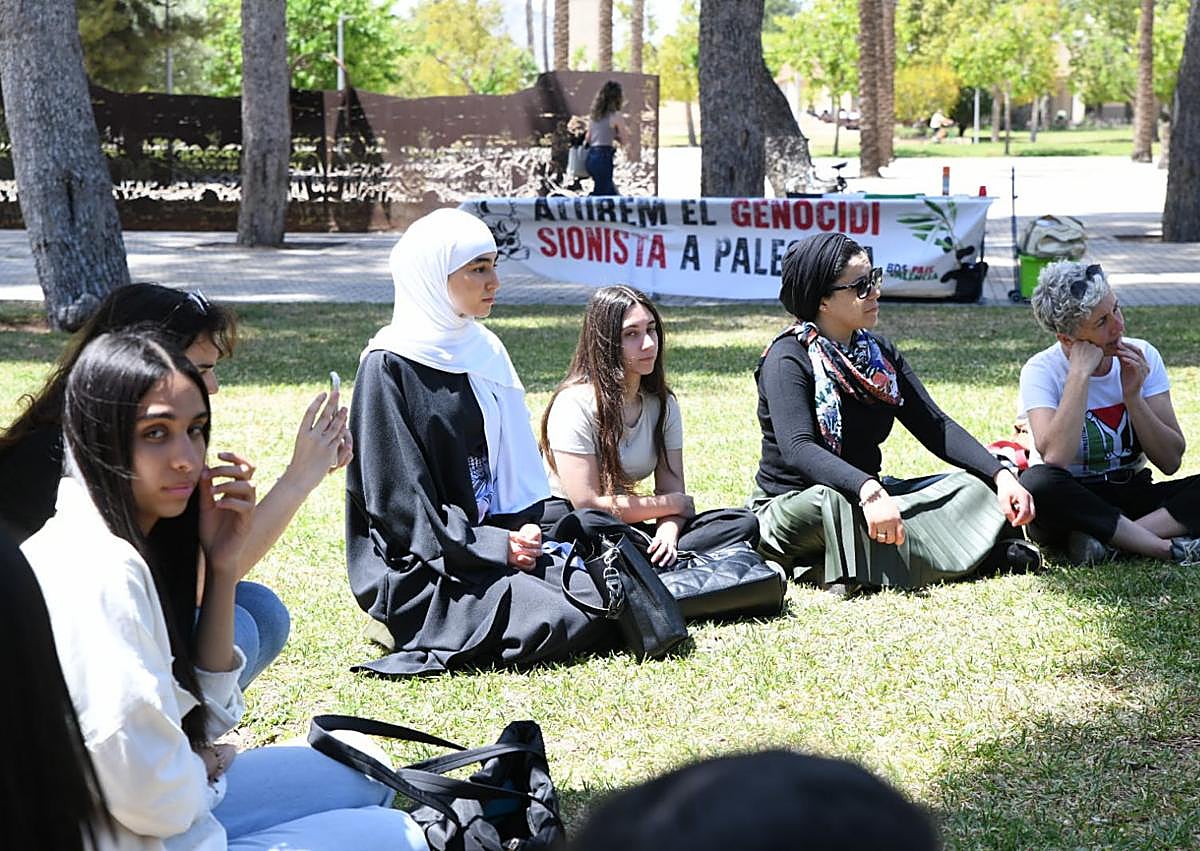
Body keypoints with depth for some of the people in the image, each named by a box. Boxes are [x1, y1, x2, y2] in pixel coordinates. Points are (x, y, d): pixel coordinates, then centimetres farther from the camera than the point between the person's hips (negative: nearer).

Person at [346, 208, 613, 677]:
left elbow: (515, 462, 17)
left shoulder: (484, 351, 12)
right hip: (417, 568, -8)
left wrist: (521, 532, -3)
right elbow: (397, 496, -15)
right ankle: (416, 625, -2)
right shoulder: (389, 366, -11)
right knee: (556, 624, -24)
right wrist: (496, 547, -16)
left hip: (491, 542, 8)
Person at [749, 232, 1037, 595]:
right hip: (791, 507, -7)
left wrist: (1000, 476, -14)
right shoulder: (788, 359, -16)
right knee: (837, 500, -39)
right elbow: (798, 449, -31)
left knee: (974, 487, -8)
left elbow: (934, 425, 1)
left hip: (868, 493, 7)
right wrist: (868, 493, -47)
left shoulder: (879, 354, 6)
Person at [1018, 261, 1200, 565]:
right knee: (1037, 482, -36)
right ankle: (1170, 548, -28)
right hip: (1072, 502, -3)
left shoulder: (1143, 356, -2)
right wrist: (1080, 373, -26)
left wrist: (1132, 395, -17)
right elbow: (1055, 458, -30)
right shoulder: (1041, 371, -12)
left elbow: (1171, 461, -4)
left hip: (1133, 495, 3)